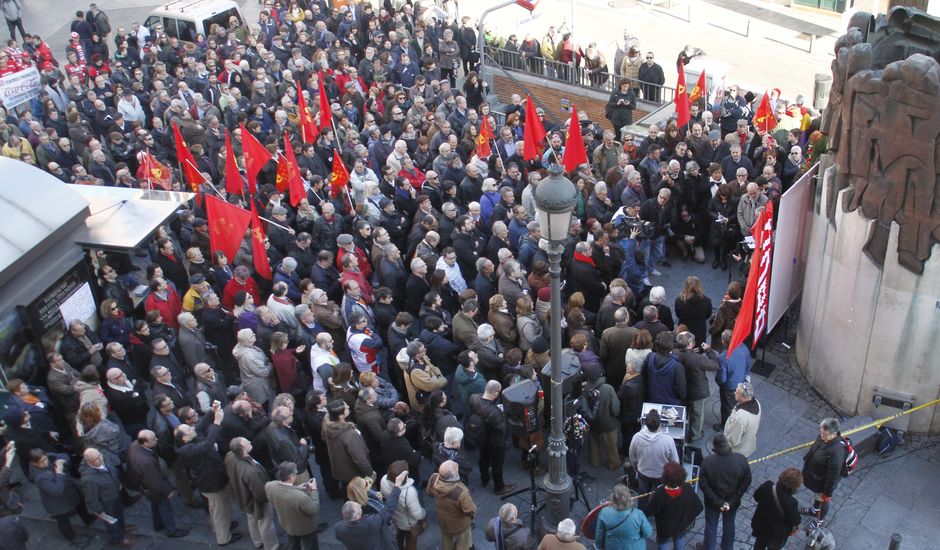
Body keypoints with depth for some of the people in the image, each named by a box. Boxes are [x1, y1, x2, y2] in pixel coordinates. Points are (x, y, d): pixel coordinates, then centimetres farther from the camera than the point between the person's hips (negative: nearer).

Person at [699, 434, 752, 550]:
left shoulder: (707, 461, -29)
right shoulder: (741, 459, -25)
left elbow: (703, 484, -22)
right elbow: (746, 482, -16)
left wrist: (718, 502, -16)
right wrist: (732, 501, -12)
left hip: (712, 502, -2)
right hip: (733, 502, 2)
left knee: (711, 527, 23)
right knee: (729, 525, 28)